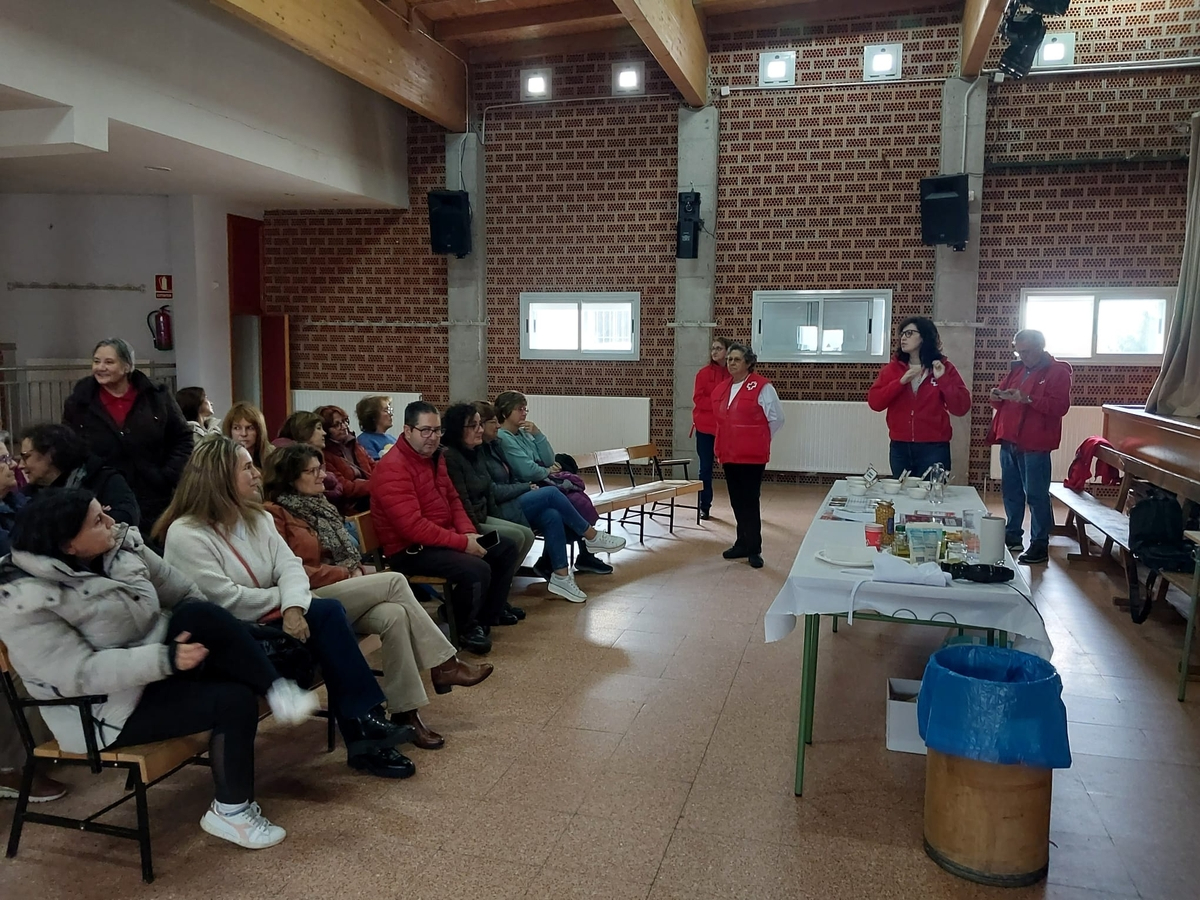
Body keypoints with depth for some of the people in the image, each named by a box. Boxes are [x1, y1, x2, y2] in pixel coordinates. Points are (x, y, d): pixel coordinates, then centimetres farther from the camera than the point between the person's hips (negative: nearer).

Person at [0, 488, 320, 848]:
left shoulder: (121, 547, -4)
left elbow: (182, 591, 4)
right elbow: (80, 673, -28)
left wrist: (214, 637, -7)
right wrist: (165, 659, -35)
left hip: (155, 668, 6)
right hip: (107, 709, -6)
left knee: (198, 615, -26)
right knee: (235, 700, -23)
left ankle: (277, 690, -20)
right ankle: (232, 810, -5)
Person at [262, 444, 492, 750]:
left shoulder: (318, 506, 20)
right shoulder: (274, 514, -6)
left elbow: (344, 552, 24)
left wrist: (356, 571, 1)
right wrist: (344, 574, -14)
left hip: (341, 592, 7)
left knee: (393, 615, -25)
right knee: (395, 581, -22)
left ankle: (405, 711, -24)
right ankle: (443, 664, -14)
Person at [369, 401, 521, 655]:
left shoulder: (434, 456, 8)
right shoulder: (393, 468, -23)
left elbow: (452, 498, 15)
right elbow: (412, 526, -29)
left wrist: (469, 532, -4)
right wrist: (462, 542, -25)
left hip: (443, 537, 10)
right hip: (409, 549, -10)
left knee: (506, 548, 13)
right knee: (477, 569, -29)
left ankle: (491, 612, 29)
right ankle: (467, 626, -1)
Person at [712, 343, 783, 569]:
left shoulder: (762, 387, -9)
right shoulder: (721, 389, 11)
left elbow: (776, 419, -5)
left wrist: (757, 440, 3)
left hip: (752, 455, -7)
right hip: (729, 454, 7)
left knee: (750, 501, -4)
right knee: (736, 500, 12)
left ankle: (754, 549, 3)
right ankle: (743, 543, 23)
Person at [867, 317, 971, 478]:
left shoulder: (944, 368, 2)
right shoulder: (893, 368, 7)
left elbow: (961, 408, -5)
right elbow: (874, 402, -5)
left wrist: (943, 379, -15)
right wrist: (901, 382, -14)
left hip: (934, 448, -2)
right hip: (900, 448, 2)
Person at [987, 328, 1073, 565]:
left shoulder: (1057, 371, -3)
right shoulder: (1017, 368, 17)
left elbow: (1060, 406, -16)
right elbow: (1003, 402, 23)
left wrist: (1028, 399, -25)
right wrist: (997, 397, -1)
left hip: (1035, 444, -7)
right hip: (1009, 441, 7)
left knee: (1036, 495, -4)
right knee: (1011, 492, 14)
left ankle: (1040, 545, 1)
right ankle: (1013, 536, 25)